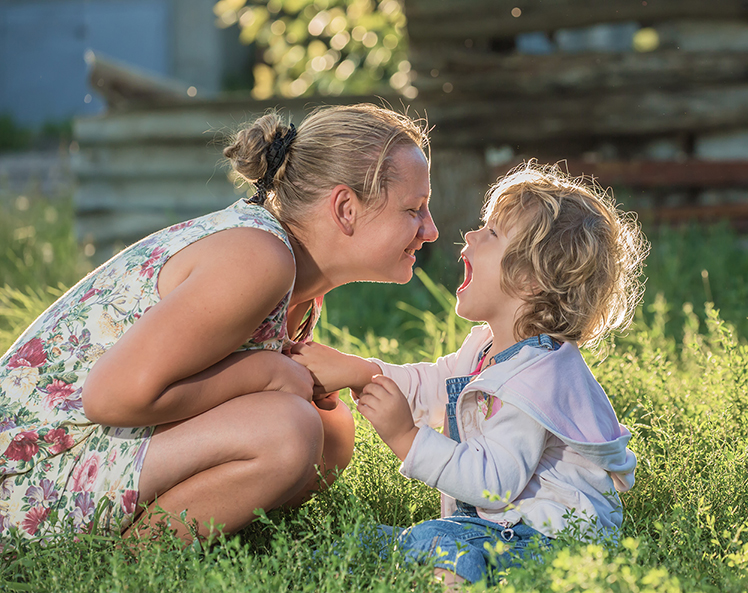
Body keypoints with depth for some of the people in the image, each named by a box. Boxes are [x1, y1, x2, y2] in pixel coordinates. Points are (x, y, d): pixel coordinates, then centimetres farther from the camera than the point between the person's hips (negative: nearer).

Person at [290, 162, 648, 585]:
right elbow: (431, 385, 18)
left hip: (552, 531, -11)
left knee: (438, 544, -32)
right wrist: (357, 371, 4)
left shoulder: (536, 380, -24)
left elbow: (492, 484, -27)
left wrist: (408, 437, -27)